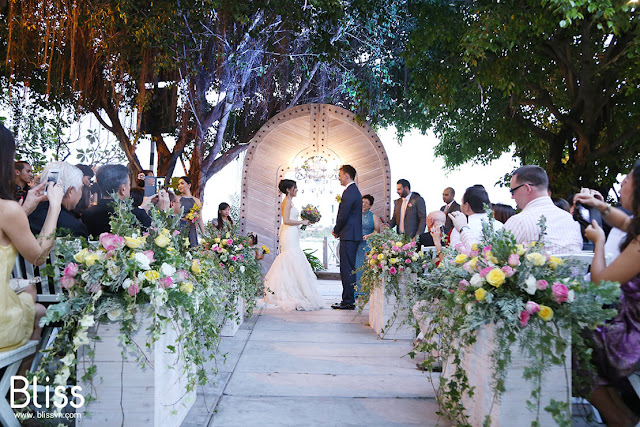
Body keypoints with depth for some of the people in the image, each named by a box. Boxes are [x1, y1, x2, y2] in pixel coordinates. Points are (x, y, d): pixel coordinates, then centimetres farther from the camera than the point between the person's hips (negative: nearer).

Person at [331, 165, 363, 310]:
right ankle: (348, 300, 18)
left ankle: (348, 301, -2)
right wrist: (338, 230, 13)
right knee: (348, 269, 13)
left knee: (347, 269, -6)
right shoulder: (354, 190, 19)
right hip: (352, 235, 11)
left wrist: (336, 231, -2)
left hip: (348, 236, -11)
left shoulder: (349, 192, -14)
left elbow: (343, 216, -17)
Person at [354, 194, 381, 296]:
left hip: (368, 244, -3)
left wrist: (368, 236, -15)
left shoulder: (373, 216, 5)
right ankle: (357, 290, 6)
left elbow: (377, 231, 0)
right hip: (356, 244, 3)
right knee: (356, 266, -1)